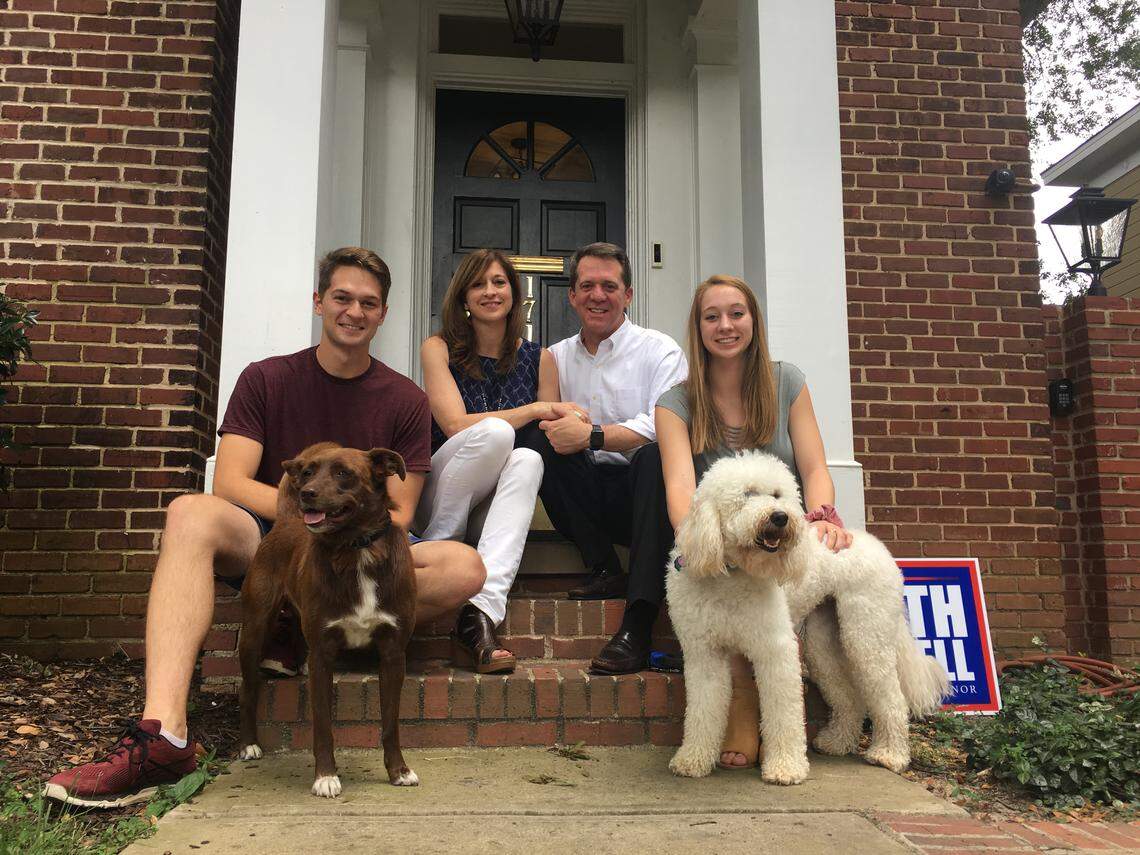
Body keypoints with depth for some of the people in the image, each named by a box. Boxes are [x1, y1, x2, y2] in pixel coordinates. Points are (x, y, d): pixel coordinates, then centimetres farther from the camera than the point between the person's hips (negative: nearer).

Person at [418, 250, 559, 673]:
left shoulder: (539, 358, 9)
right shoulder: (439, 348, 1)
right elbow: (455, 425, -13)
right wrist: (536, 409, -15)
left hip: (493, 508, 3)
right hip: (438, 500, -2)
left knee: (527, 459, -32)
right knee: (495, 431, -30)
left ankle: (480, 615, -46)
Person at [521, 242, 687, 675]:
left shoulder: (659, 350, 3)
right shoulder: (557, 357, 16)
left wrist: (591, 436, -23)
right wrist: (564, 414, -15)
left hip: (643, 489, -3)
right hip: (587, 496, 3)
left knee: (657, 455, -35)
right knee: (544, 443, -21)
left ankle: (637, 623, -41)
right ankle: (605, 572, -19)